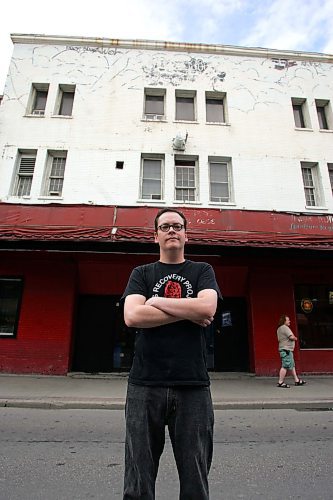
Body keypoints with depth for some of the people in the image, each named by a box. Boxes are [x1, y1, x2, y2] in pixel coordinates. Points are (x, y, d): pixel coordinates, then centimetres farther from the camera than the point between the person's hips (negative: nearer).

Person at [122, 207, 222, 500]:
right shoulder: (142, 273, 9)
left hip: (193, 387, 0)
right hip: (145, 386, 1)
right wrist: (189, 312, -9)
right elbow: (132, 316, -9)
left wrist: (156, 301, -6)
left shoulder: (202, 271, 9)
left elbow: (207, 308, -12)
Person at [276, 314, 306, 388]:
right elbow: (291, 337, -21)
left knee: (292, 365, 16)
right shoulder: (285, 327, -14)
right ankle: (280, 382, -7)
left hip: (283, 349, 11)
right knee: (285, 366, -9)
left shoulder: (279, 329, 17)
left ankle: (297, 380, 23)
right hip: (286, 349, -11)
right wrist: (295, 338, 2)